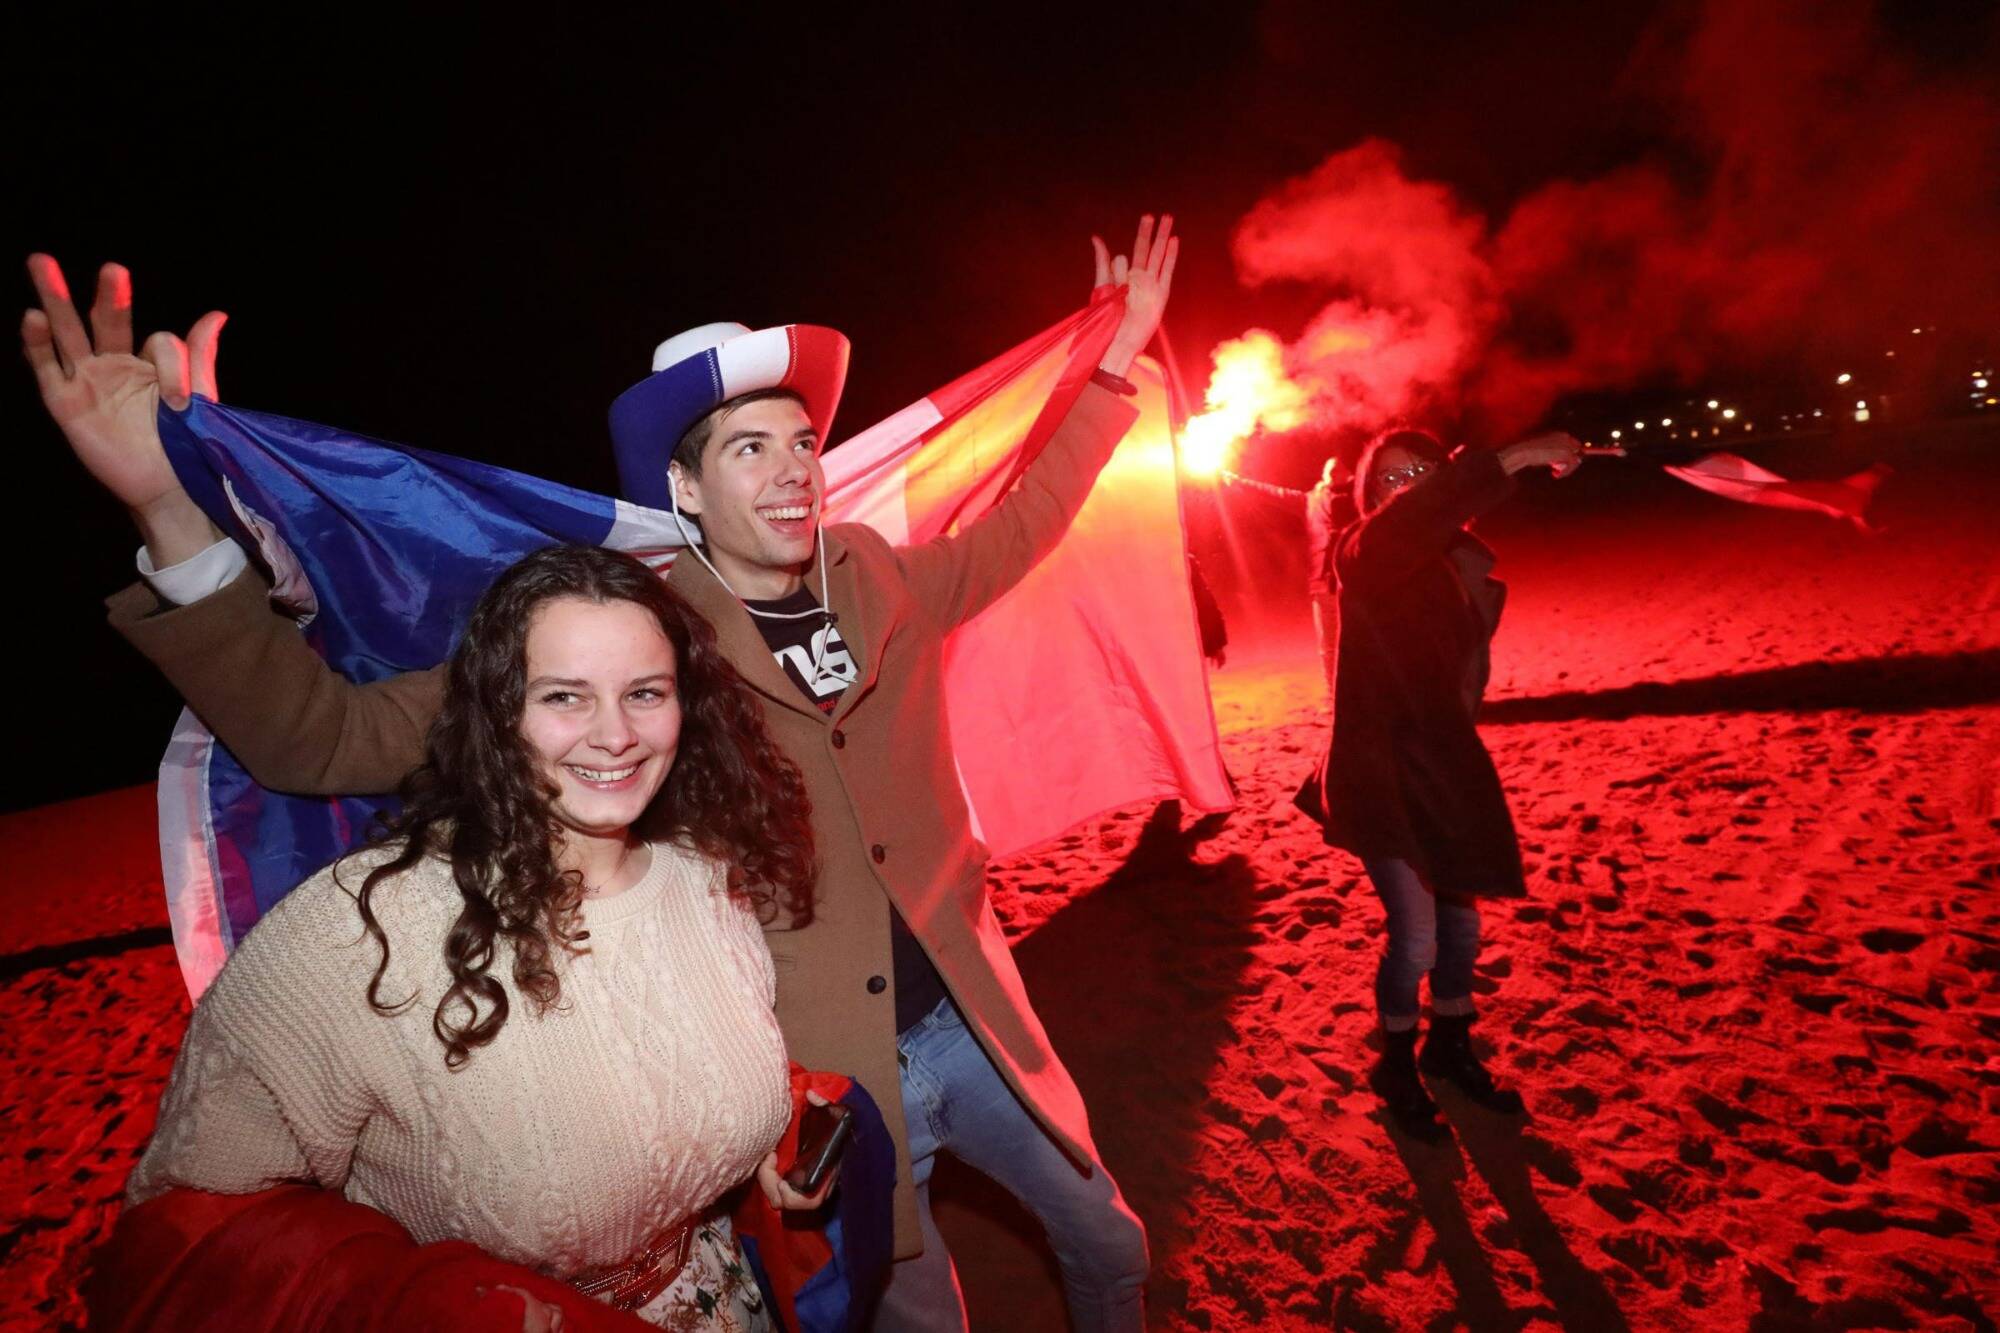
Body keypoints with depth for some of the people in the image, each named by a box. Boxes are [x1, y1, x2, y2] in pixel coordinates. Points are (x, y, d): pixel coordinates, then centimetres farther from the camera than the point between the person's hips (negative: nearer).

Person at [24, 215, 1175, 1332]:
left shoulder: (880, 586, -2)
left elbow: (1015, 528, 15)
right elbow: (328, 738, -21)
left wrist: (1113, 365, 15)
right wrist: (179, 518, -35)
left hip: (968, 1025, 5)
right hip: (822, 1080, -5)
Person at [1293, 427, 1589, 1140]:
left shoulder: (1460, 562, 5)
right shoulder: (1363, 555, -14)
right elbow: (1407, 525, -39)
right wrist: (1510, 460, -43)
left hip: (1444, 763, 7)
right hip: (1379, 770, -6)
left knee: (1461, 921, 15)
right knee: (1415, 940, -5)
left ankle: (1449, 1047, 40)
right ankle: (1397, 1067, 22)